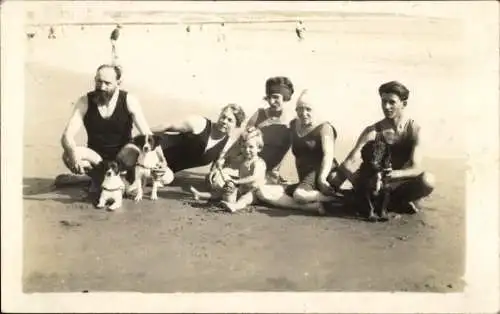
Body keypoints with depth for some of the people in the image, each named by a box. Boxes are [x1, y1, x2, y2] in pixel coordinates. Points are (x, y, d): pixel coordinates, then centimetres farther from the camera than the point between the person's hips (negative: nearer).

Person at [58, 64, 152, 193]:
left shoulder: (129, 101, -13)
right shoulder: (85, 102, -11)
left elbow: (147, 135, -18)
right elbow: (66, 136, -18)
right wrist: (74, 154, -42)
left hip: (121, 157, -1)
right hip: (96, 158, 2)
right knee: (68, 156, -28)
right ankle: (98, 177, -3)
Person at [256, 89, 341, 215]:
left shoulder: (324, 127, -2)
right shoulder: (294, 125, 16)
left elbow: (329, 154, -17)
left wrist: (322, 178, -34)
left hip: (322, 178, -7)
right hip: (304, 181, 8)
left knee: (299, 195, -38)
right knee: (262, 192, -11)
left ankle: (339, 198, -14)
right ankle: (312, 206, -25)